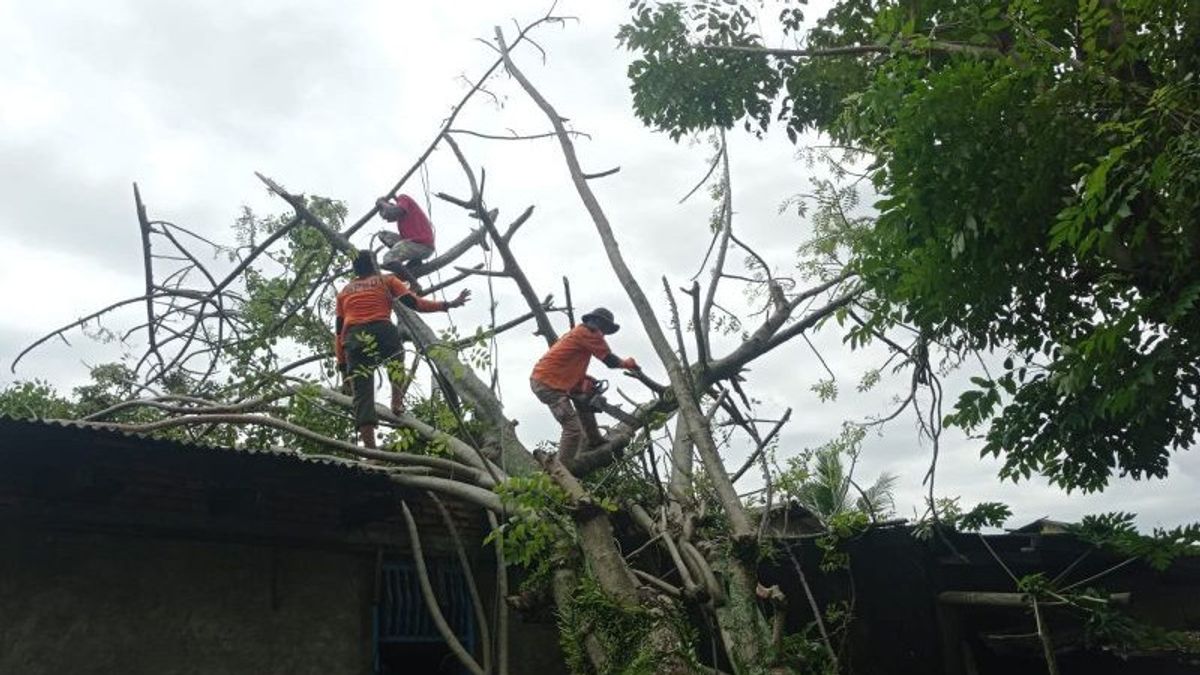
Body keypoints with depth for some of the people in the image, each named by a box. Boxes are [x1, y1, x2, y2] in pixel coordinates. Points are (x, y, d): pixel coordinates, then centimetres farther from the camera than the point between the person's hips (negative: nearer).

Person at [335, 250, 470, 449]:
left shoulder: (344, 291, 27)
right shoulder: (386, 280, 18)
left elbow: (339, 329, 21)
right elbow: (413, 303, 5)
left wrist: (342, 363, 22)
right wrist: (448, 305, 7)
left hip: (353, 339, 2)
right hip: (382, 332, -2)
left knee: (362, 396, -1)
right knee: (396, 357, 33)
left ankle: (371, 453, -10)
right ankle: (397, 402, 11)